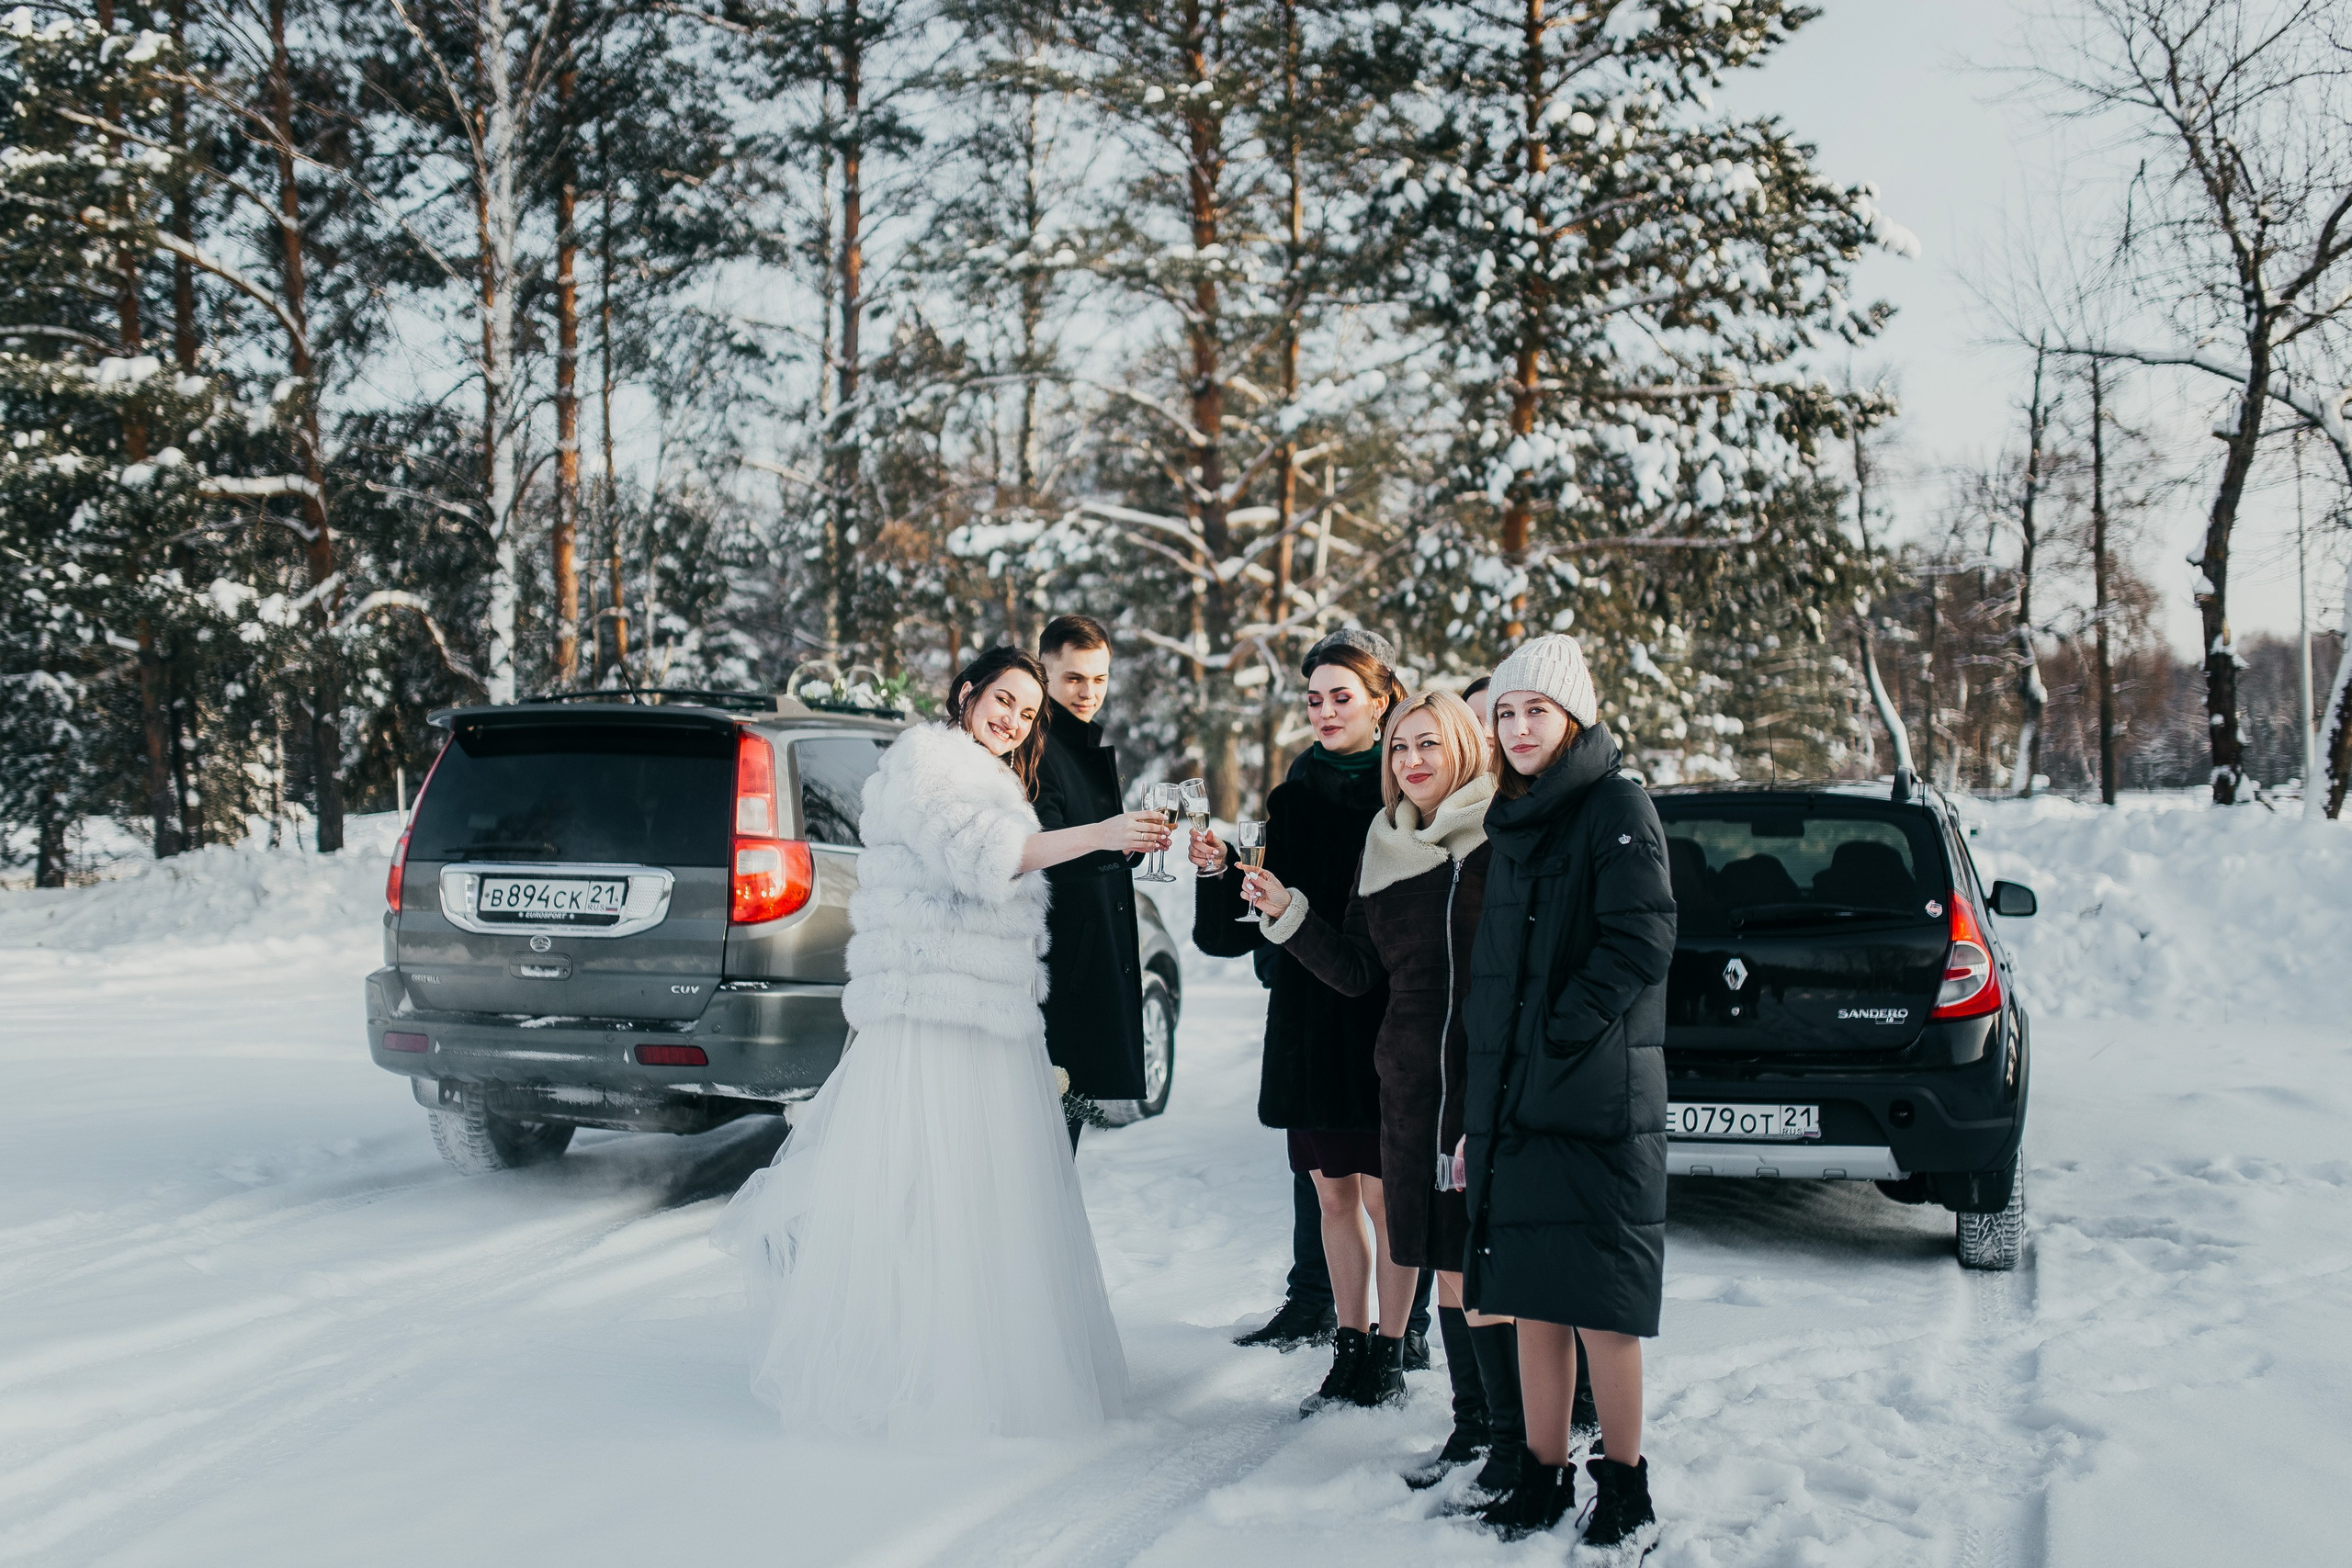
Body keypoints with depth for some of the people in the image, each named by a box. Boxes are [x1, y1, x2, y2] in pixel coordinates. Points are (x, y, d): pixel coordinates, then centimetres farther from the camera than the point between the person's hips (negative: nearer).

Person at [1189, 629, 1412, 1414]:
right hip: (1308, 1023, 5)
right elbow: (1259, 915, 7)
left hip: (1385, 1023, -5)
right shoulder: (1295, 797, 9)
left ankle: (1389, 1355, 15)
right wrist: (1220, 871, -11)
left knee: (1385, 1195, 2)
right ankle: (1349, 1351, 23)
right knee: (1332, 1195, 11)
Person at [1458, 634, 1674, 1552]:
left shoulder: (1617, 807, -5)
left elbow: (1641, 943, -15)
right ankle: (1544, 1478, 20)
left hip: (1597, 1105, -7)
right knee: (1533, 1302, 10)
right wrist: (1478, 1113, 15)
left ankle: (1624, 1487, 11)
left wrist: (1565, 1034, -16)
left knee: (1600, 1306, -2)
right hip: (1513, 1106, 7)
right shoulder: (1512, 826, 17)